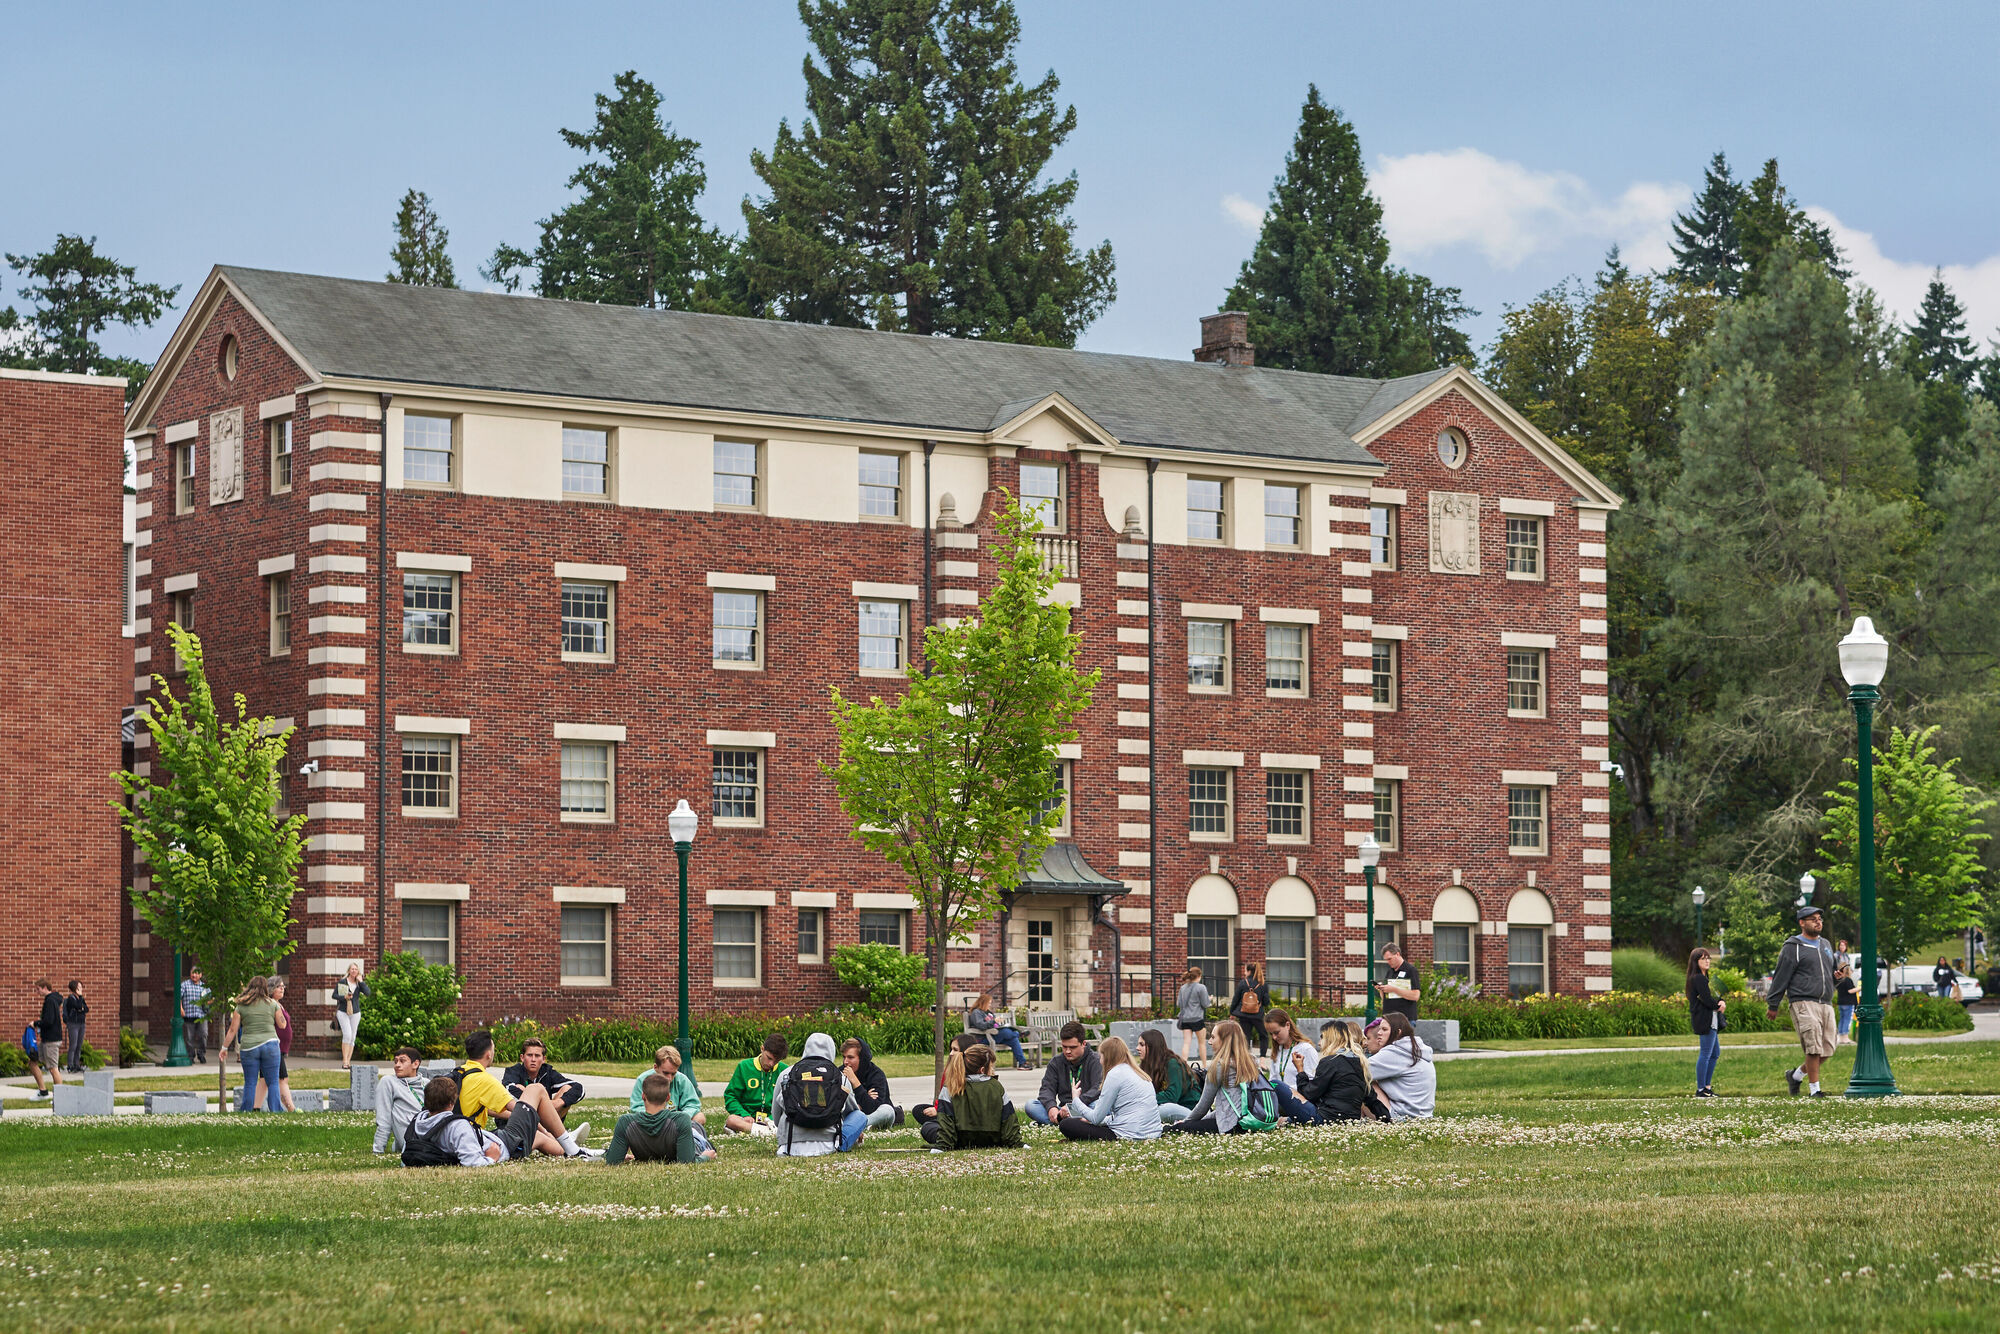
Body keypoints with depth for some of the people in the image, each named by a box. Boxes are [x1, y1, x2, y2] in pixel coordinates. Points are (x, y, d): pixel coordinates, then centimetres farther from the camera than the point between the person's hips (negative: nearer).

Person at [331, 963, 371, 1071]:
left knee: (352, 1038, 4)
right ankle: (344, 1061, -15)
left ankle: (348, 1062, 9)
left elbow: (368, 993, -10)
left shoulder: (359, 984, 5)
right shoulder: (342, 982, -2)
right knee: (347, 1034, -17)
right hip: (343, 1012, -4)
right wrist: (344, 997, -15)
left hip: (355, 1013, 4)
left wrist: (361, 981, -10)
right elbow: (334, 995, 1)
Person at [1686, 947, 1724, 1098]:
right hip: (1705, 1021, -11)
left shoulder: (1703, 978, 18)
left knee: (1715, 1053, 16)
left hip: (1711, 1021, 11)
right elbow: (1707, 1000, -21)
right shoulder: (1699, 979, -15)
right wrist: (1718, 1006, -3)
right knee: (1705, 1054, -8)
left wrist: (1722, 1002, -5)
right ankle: (1700, 1089, -5)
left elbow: (1715, 996, 16)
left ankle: (1707, 1086, 21)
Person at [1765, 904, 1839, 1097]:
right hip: (1804, 1003, -7)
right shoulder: (1793, 948, 0)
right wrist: (1773, 1004, -2)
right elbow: (1780, 976, -1)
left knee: (1827, 1050, 2)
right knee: (1813, 1048, -15)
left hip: (1826, 1004, 7)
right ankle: (1815, 1088, -9)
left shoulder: (1825, 946, 22)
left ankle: (1796, 1074, 21)